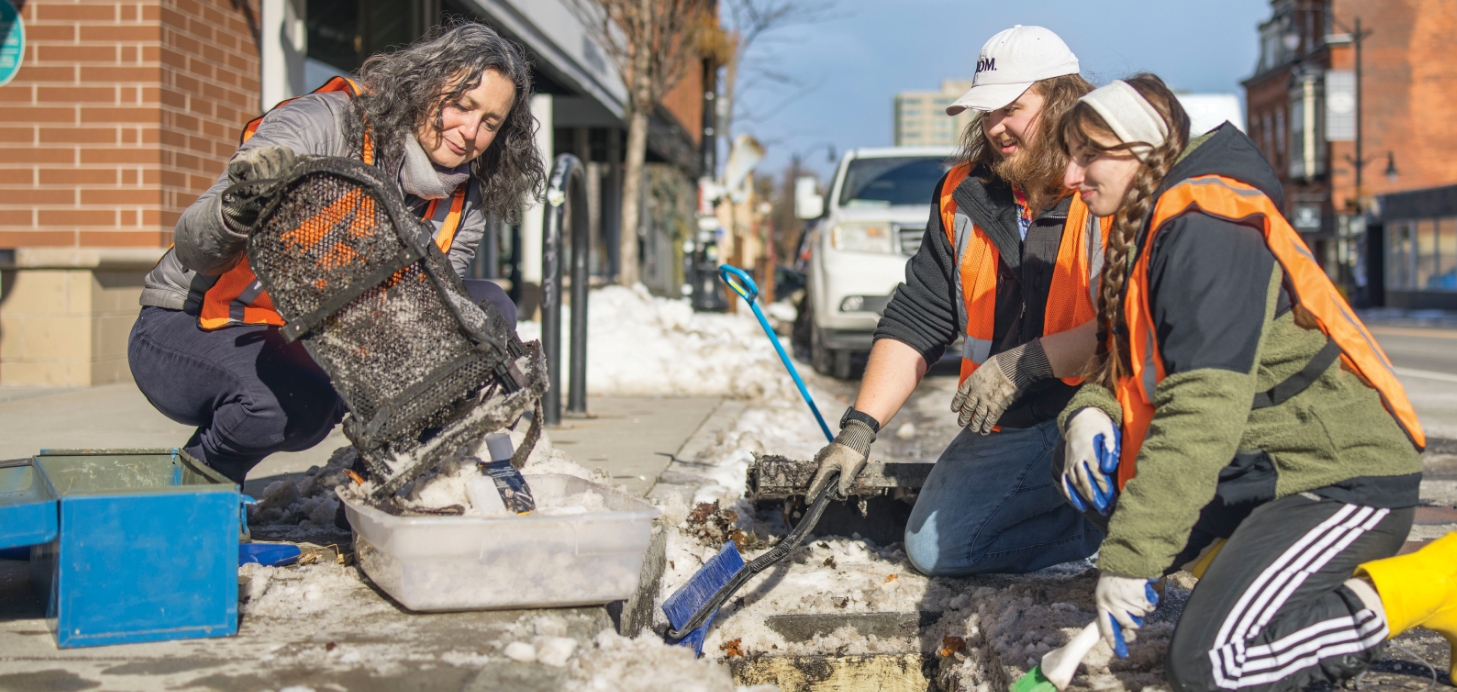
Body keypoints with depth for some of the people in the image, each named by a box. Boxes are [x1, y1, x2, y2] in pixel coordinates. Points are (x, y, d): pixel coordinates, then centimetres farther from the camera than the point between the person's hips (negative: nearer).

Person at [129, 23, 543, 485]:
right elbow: (193, 248, -26)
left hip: (317, 349, 6)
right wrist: (240, 208, -50)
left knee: (488, 307, -6)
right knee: (293, 402, -39)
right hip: (191, 328, -6)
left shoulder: (463, 208, -1)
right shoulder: (323, 126, -21)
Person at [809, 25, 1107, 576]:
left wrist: (1025, 363, -24)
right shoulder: (963, 196, 9)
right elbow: (916, 319, 8)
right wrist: (859, 427, -1)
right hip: (1010, 426, 7)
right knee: (933, 547, -1)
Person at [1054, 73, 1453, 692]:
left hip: (1343, 477, -10)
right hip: (1262, 470, 10)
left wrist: (1129, 559, -28)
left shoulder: (1207, 228, -20)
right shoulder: (1148, 229, 12)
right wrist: (1091, 410, -8)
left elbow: (1204, 410, -28)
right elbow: (1127, 364, 17)